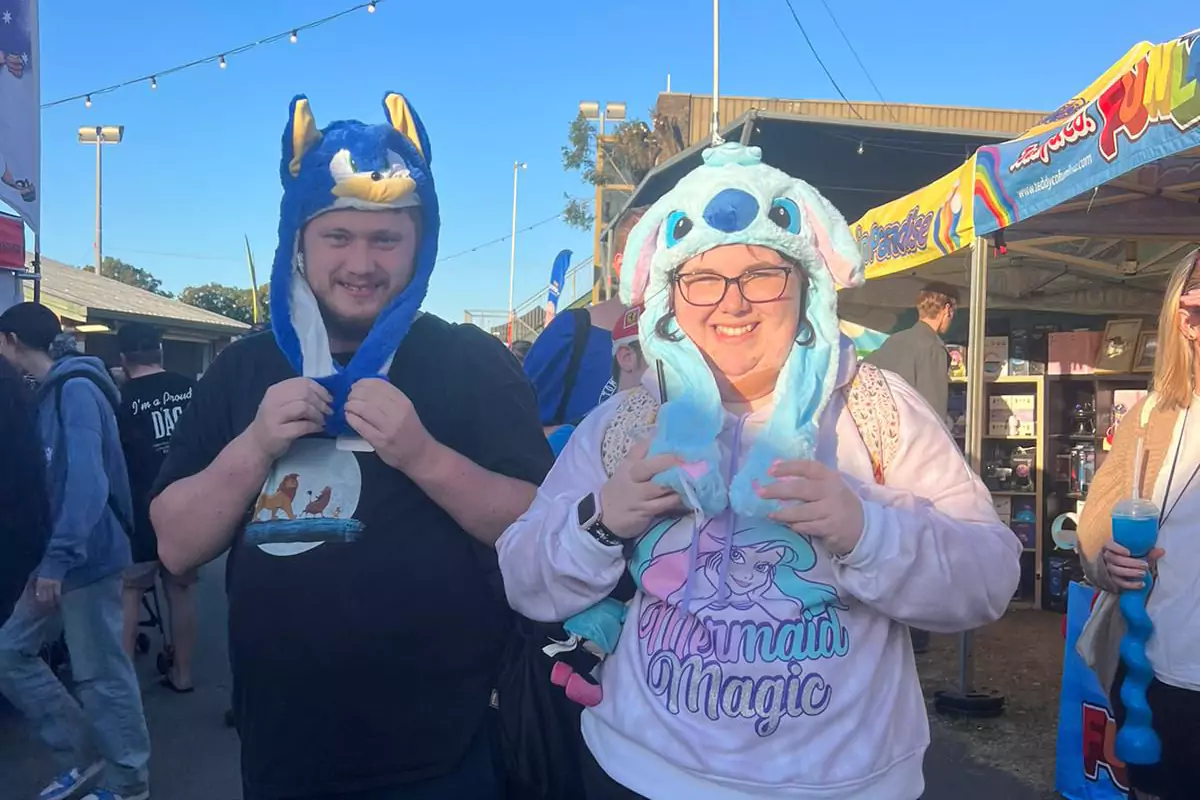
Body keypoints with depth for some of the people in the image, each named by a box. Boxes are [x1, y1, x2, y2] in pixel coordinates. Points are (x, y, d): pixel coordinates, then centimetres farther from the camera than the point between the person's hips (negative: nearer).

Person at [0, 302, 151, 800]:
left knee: (100, 674, 1)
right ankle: (83, 755, 24)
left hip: (87, 557, -9)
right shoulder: (50, 393, 14)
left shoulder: (75, 389, -15)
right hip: (60, 556, 10)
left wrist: (59, 556, -25)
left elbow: (87, 478, -24)